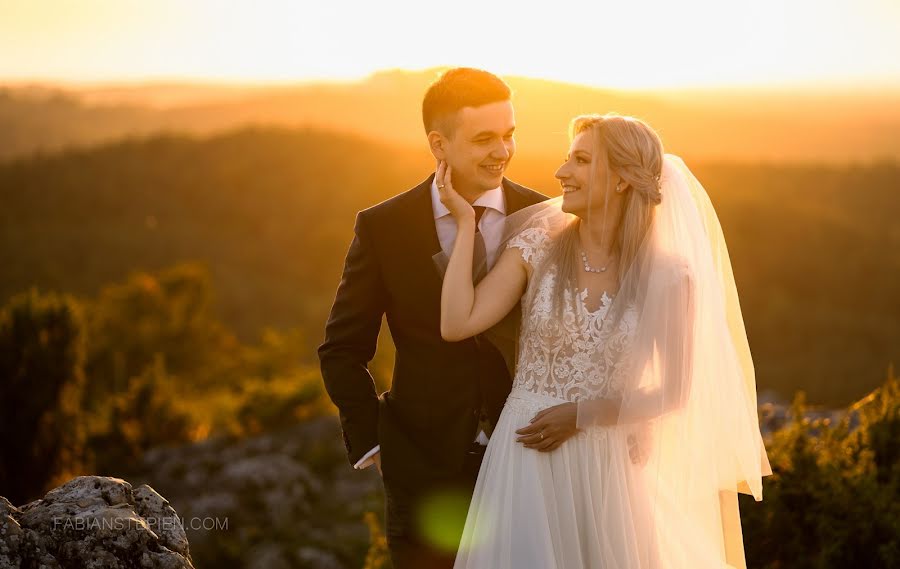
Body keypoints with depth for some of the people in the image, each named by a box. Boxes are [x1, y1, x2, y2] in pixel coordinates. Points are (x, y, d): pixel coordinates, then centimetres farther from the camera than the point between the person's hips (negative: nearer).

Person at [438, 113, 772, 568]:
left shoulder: (667, 275, -6)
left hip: (608, 466, 0)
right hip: (527, 458, 1)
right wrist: (466, 220, -9)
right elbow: (457, 324, -11)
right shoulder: (537, 244, -2)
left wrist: (580, 413, -9)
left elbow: (675, 392, -2)